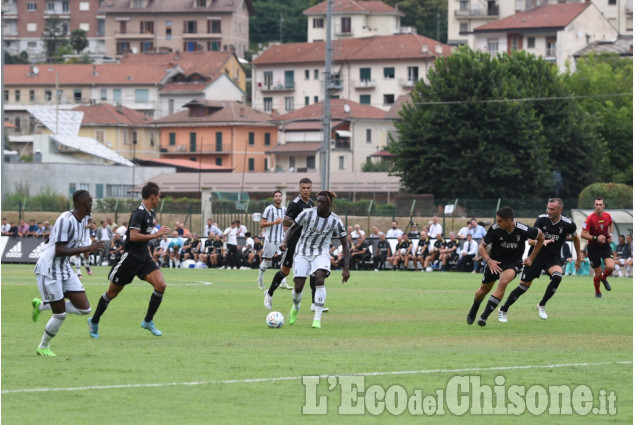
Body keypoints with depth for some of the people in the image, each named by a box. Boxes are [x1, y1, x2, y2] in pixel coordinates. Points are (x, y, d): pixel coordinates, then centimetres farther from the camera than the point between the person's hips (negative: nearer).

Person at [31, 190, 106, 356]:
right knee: (60, 315, -5)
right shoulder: (66, 220, -22)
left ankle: (41, 305, 17)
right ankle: (43, 347, 19)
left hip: (65, 268, 9)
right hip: (48, 269, -9)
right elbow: (59, 251, -27)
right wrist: (88, 248, -27)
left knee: (84, 309, 0)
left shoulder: (82, 220, 8)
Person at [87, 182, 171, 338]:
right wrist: (155, 235, -28)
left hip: (143, 257, 8)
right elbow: (133, 236, -30)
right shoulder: (138, 213, -18)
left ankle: (148, 321, 1)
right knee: (113, 292, 5)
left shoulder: (150, 213, 11)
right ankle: (94, 321, 24)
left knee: (160, 285, -12)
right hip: (130, 258, -8)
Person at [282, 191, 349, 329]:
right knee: (298, 287, -8)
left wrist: (346, 269, -10)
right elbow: (292, 229, -1)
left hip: (321, 254, -1)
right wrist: (284, 241, -22)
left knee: (320, 279, -29)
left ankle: (317, 318, -24)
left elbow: (345, 245, -3)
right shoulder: (307, 213, -12)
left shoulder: (336, 221, -11)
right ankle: (296, 307, 29)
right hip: (302, 253, 1)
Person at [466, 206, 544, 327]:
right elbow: (482, 247, -6)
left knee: (503, 282, -31)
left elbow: (541, 237, 0)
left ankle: (484, 316, -28)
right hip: (495, 262, 2)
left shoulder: (523, 230, -21)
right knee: (484, 290, 11)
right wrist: (489, 261, -23)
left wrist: (531, 258, -2)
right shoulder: (494, 229, -19)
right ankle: (473, 311, 47)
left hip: (513, 263, -2)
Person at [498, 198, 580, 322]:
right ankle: (503, 311, 22)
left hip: (553, 258, 1)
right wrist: (542, 241, -40)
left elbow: (576, 239, 10)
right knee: (523, 286, 1)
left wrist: (578, 258, 17)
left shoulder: (568, 224, -12)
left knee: (557, 276, -30)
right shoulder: (542, 219, -14)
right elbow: (531, 241, -18)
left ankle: (541, 305, -9)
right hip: (536, 256, 0)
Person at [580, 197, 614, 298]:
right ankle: (597, 292, 28)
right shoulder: (589, 219, -19)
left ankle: (604, 278, 16)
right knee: (598, 273, 0)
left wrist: (610, 235, 4)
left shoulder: (608, 216, -6)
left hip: (605, 246, 3)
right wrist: (596, 238, -29)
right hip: (593, 247, -3)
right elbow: (583, 234, -18)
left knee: (610, 267, -20)